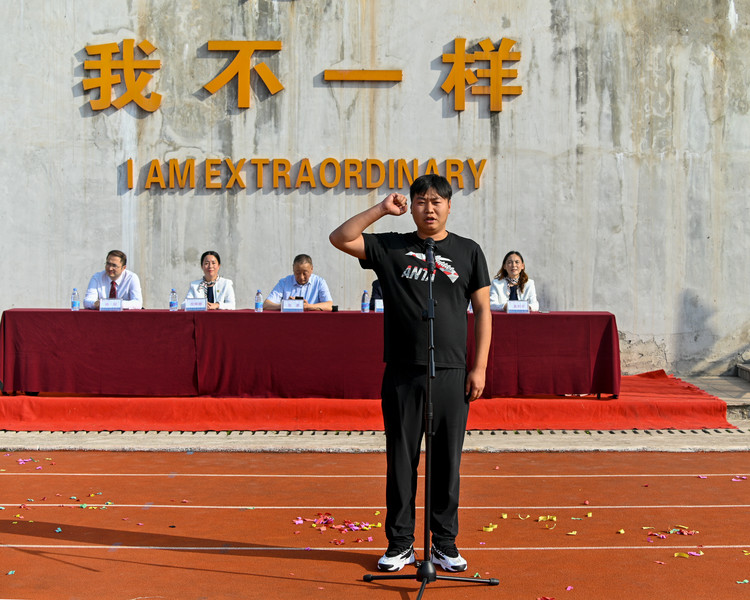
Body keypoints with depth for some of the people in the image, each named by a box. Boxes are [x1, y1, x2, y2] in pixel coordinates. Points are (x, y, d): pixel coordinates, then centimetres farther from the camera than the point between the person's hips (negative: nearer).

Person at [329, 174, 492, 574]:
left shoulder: (468, 251, 9)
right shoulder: (391, 248, 8)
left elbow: (482, 311, 8)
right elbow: (340, 238, 1)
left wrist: (479, 368, 1)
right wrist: (382, 209, -3)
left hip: (451, 374, 0)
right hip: (401, 373, 0)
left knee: (447, 460, 6)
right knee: (401, 458, 5)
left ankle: (444, 542, 18)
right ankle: (400, 542, 17)